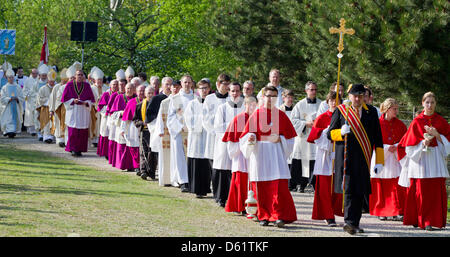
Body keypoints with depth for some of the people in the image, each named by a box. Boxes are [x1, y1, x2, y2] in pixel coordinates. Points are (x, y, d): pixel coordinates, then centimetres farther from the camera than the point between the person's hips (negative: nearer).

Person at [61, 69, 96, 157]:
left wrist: (86, 103, -10)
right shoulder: (70, 85, 2)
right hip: (73, 111, -2)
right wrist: (73, 101, -13)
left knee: (83, 132, 0)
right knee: (73, 131, -8)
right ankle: (73, 149, -3)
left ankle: (80, 149, 8)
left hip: (84, 111, 2)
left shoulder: (86, 85, 7)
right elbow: (65, 98, 2)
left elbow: (91, 99, 9)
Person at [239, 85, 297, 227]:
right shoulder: (256, 114, 5)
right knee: (261, 187, 0)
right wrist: (251, 138, -17)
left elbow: (290, 136, 10)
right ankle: (264, 216, 11)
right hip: (260, 154, 0)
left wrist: (279, 139, -8)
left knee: (279, 185, -11)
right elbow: (247, 133, 4)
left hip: (277, 153, 0)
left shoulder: (281, 115, 7)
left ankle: (280, 216, -11)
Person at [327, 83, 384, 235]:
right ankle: (350, 222, -12)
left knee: (360, 191, 3)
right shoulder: (341, 111, 5)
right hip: (346, 158, -2)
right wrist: (341, 132, -17)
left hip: (363, 158, 2)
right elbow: (330, 134, 6)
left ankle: (353, 223, 11)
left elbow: (378, 138, 9)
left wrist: (379, 161, 4)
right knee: (349, 190, -9)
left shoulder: (371, 112, 9)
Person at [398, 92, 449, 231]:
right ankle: (418, 220, 4)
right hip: (420, 159, -2)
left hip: (436, 160, 2)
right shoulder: (417, 122, 3)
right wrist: (423, 143, -15)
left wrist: (436, 135, -9)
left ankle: (434, 220, -1)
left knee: (436, 191, -4)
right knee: (421, 191, -4)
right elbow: (410, 142, 1)